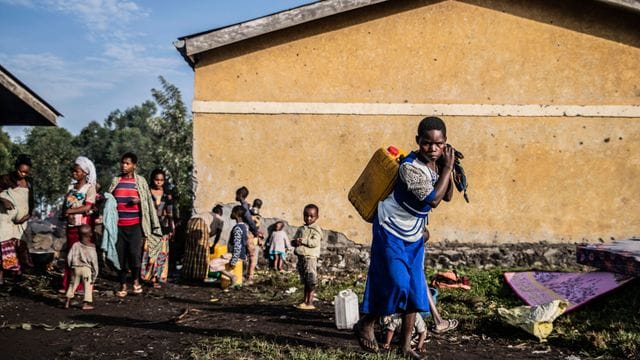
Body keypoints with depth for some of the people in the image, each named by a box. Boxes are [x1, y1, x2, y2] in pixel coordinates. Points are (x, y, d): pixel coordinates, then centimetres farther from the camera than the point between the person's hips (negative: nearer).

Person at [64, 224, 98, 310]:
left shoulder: (75, 245, -2)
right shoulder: (91, 247, -10)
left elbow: (69, 257, 1)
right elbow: (94, 261, -8)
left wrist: (71, 266, 17)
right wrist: (95, 272, 0)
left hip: (76, 268, 3)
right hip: (86, 268, -3)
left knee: (73, 284, 15)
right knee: (88, 285, 4)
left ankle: (68, 301, 18)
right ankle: (86, 303, 2)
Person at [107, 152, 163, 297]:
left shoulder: (140, 181, 5)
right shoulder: (115, 181, 10)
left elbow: (147, 202, 8)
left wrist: (139, 201, -12)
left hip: (134, 225, -2)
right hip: (118, 225, 2)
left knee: (134, 253, -10)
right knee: (120, 255, 4)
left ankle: (136, 281, 15)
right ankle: (123, 285, 16)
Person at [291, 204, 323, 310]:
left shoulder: (316, 229, -2)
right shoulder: (301, 229, 17)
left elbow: (315, 242, -16)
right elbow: (293, 240, 16)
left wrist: (303, 240, -19)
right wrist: (295, 242, -7)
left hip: (310, 257, -6)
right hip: (301, 257, 6)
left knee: (311, 282, -7)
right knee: (305, 281, 12)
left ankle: (310, 303, -5)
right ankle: (305, 301, 18)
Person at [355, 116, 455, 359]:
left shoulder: (436, 163, -1)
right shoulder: (410, 167, -26)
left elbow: (447, 196, 5)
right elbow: (433, 199, -29)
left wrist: (447, 170, -9)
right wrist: (448, 168, -23)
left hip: (414, 235, 8)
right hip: (390, 230, -8)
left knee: (415, 290, 7)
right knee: (397, 283, -13)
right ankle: (365, 325, 12)